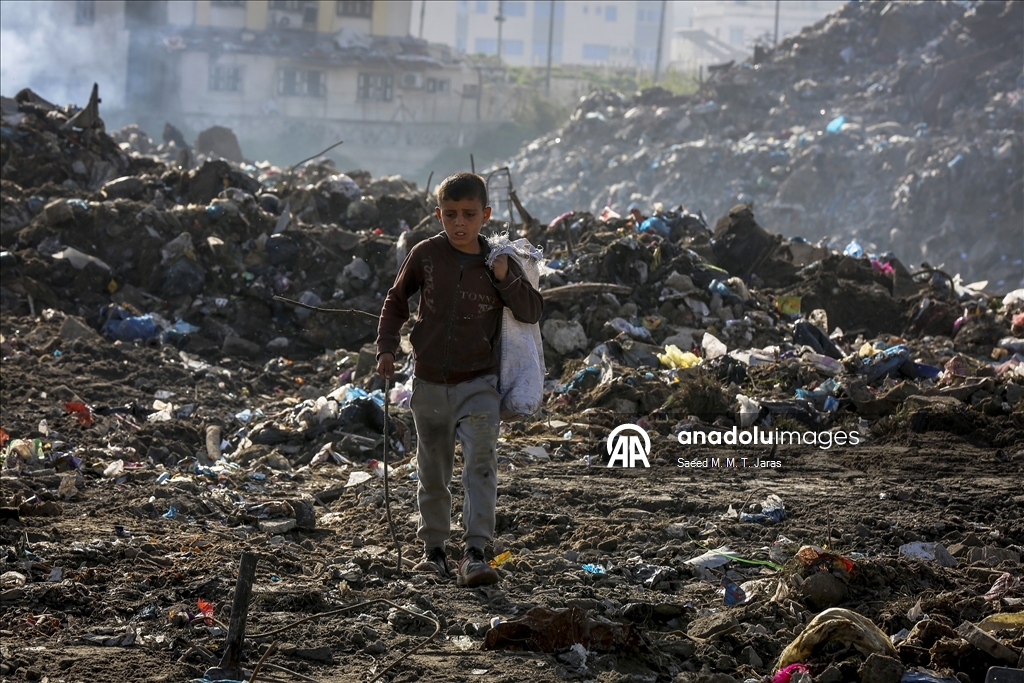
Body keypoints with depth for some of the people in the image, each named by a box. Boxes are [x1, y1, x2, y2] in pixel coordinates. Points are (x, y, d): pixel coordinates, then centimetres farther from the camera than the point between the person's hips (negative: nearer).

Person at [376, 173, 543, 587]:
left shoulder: (497, 263, -3)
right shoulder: (426, 254, -2)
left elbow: (533, 311, -3)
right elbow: (397, 299, 12)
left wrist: (505, 277, -17)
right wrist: (386, 346, 3)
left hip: (478, 383, -2)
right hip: (430, 382, 2)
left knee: (481, 461, -18)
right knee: (433, 471, 12)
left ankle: (475, 553, -20)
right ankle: (434, 549, 28)